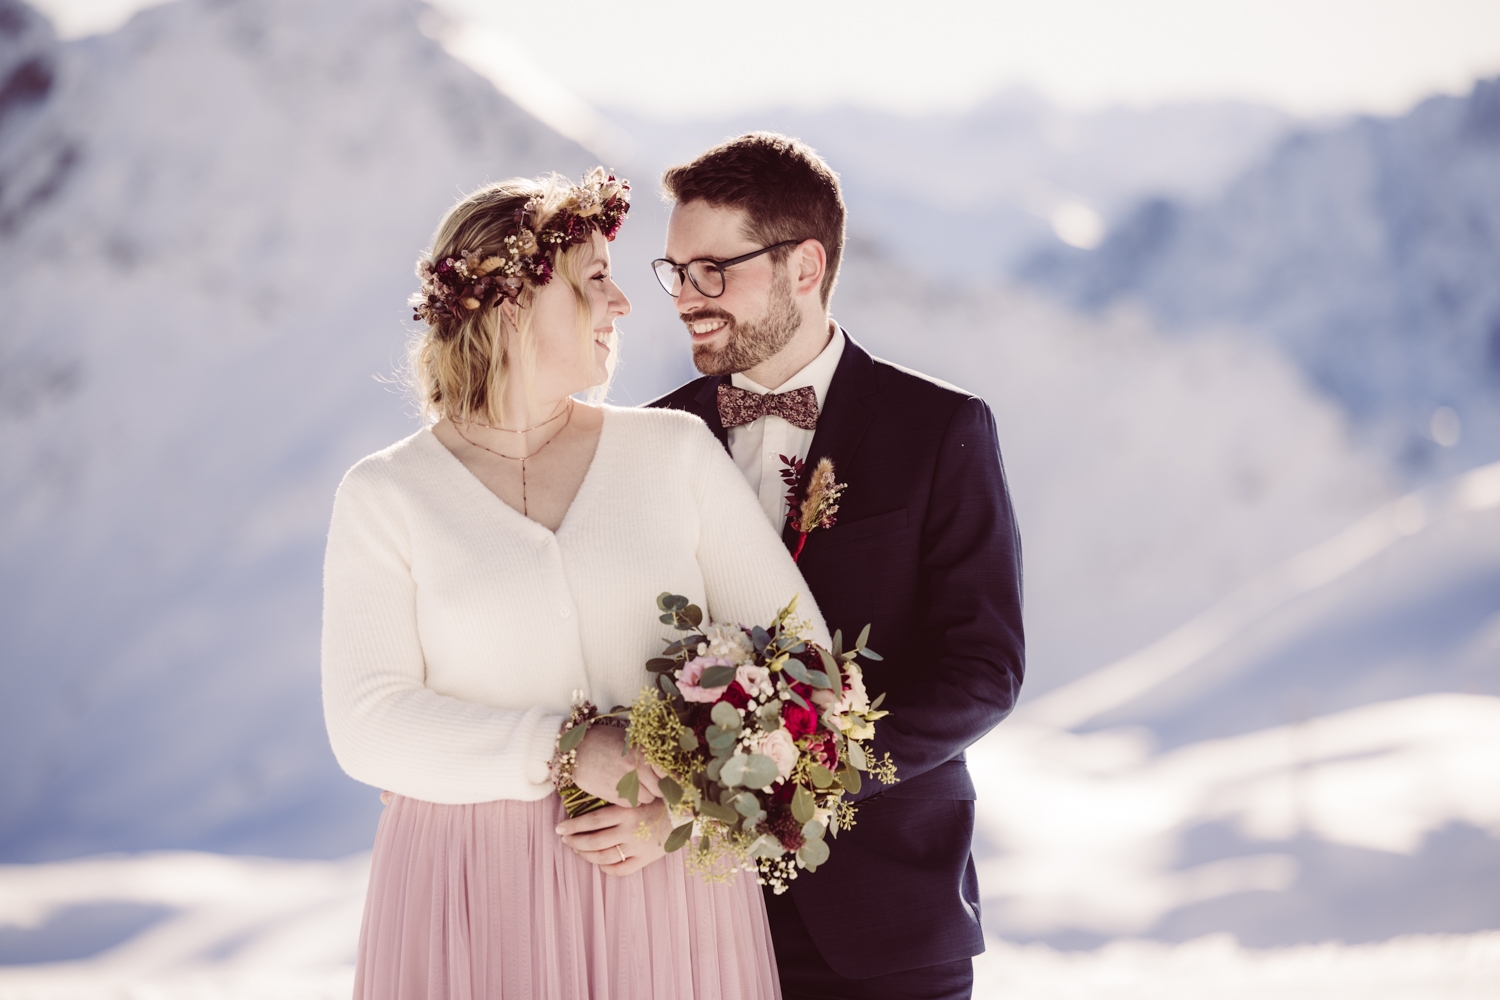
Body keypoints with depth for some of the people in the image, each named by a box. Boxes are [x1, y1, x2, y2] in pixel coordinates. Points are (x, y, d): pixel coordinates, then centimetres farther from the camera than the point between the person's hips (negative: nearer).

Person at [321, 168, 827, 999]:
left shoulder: (676, 453, 6)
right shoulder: (385, 495, 2)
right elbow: (369, 726, -8)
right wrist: (568, 752, -20)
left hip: (666, 889, 1)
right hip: (479, 907, -1)